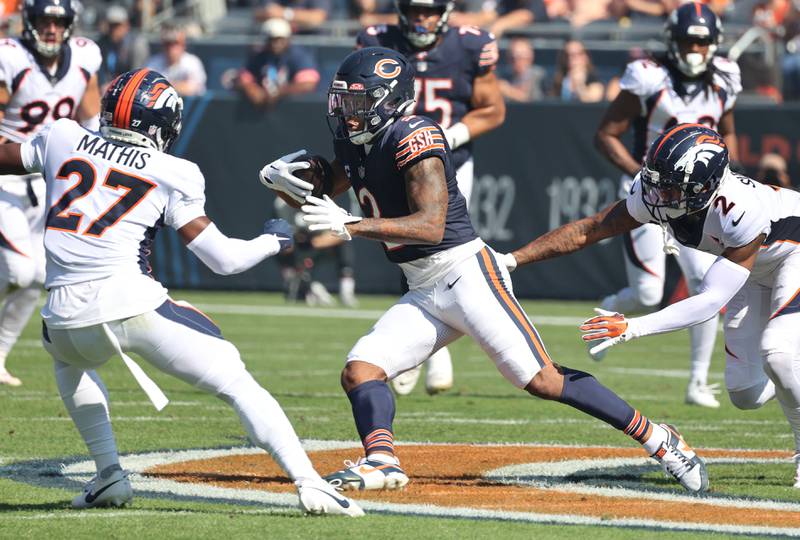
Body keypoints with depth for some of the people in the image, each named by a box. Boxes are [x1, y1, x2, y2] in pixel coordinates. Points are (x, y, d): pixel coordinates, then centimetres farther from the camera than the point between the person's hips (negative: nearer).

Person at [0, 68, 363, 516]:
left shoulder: (63, 140, 14)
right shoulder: (170, 175, 7)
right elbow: (224, 259, 3)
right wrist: (274, 240, 22)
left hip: (66, 318, 3)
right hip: (134, 306, -3)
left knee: (70, 361, 38)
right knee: (235, 381, 2)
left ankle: (109, 474, 24)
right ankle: (310, 484, -15)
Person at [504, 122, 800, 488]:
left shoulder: (741, 211, -44)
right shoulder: (652, 194, -27)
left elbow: (711, 301, -43)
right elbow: (587, 230, -19)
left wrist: (633, 328, -50)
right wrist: (512, 260, -25)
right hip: (755, 270, 6)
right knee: (746, 394, 2)